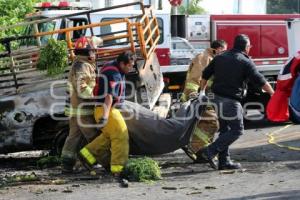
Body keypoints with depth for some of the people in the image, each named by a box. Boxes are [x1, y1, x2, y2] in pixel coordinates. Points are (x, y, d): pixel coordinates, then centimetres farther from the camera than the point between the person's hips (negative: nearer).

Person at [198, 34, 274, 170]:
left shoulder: (220, 58, 11)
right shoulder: (245, 62, -8)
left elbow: (205, 75, 16)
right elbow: (260, 81, -10)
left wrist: (202, 91, 27)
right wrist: (273, 94, 0)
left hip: (217, 98, 8)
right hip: (231, 101, -8)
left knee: (225, 129, 15)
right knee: (237, 130, 0)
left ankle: (224, 161, 14)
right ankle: (210, 151, -9)